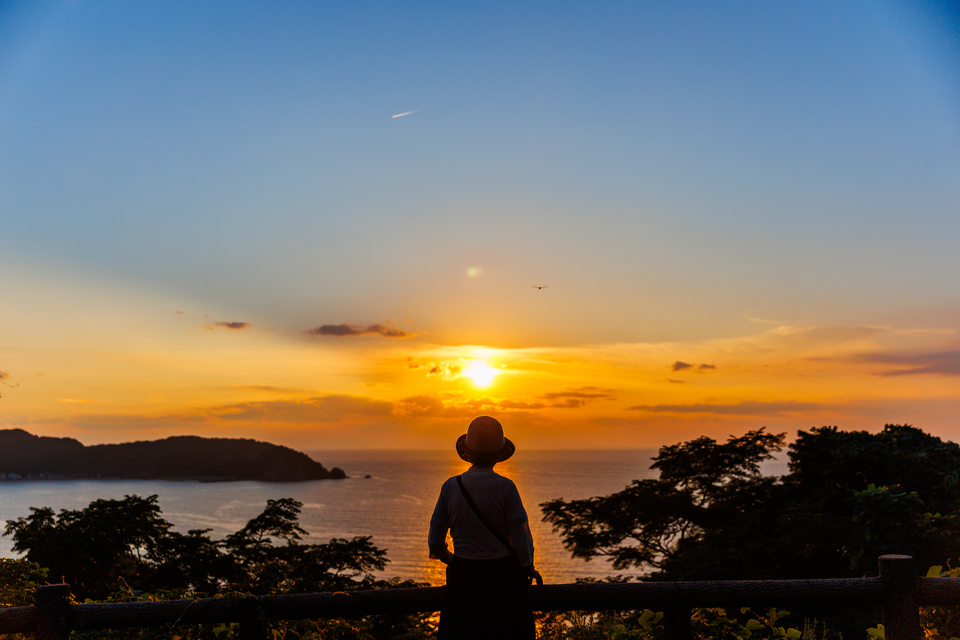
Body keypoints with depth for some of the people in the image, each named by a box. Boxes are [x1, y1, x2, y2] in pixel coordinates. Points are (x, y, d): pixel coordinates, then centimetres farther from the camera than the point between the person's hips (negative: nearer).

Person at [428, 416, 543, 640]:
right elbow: (521, 536, -11)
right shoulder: (505, 487, -14)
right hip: (503, 574, -3)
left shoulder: (451, 487, -5)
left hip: (463, 574, 3)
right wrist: (529, 568, 6)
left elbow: (435, 542, 2)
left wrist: (450, 561, 20)